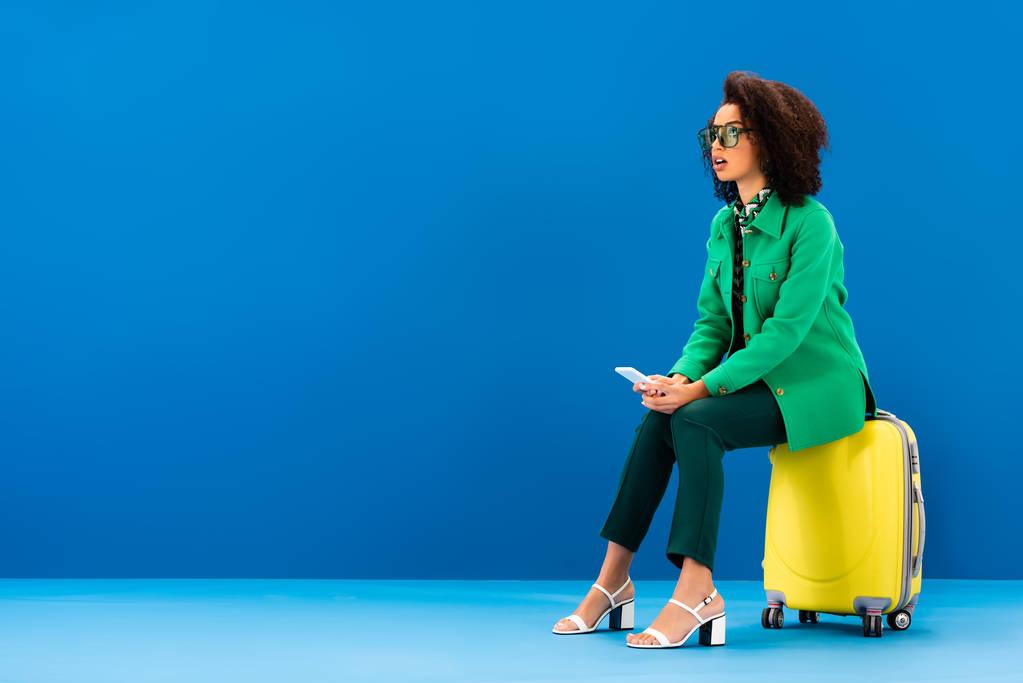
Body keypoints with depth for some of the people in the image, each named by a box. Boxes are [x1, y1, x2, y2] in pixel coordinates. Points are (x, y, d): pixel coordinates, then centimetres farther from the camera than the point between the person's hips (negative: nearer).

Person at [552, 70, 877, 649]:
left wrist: (703, 387, -27)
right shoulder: (724, 225, 8)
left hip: (817, 383, -7)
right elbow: (711, 321, 7)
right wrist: (681, 376, -14)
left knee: (695, 421, -29)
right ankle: (614, 579, -15)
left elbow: (786, 329, -22)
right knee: (659, 418, -18)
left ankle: (697, 590, -29)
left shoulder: (810, 223, -16)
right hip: (757, 379, 7)